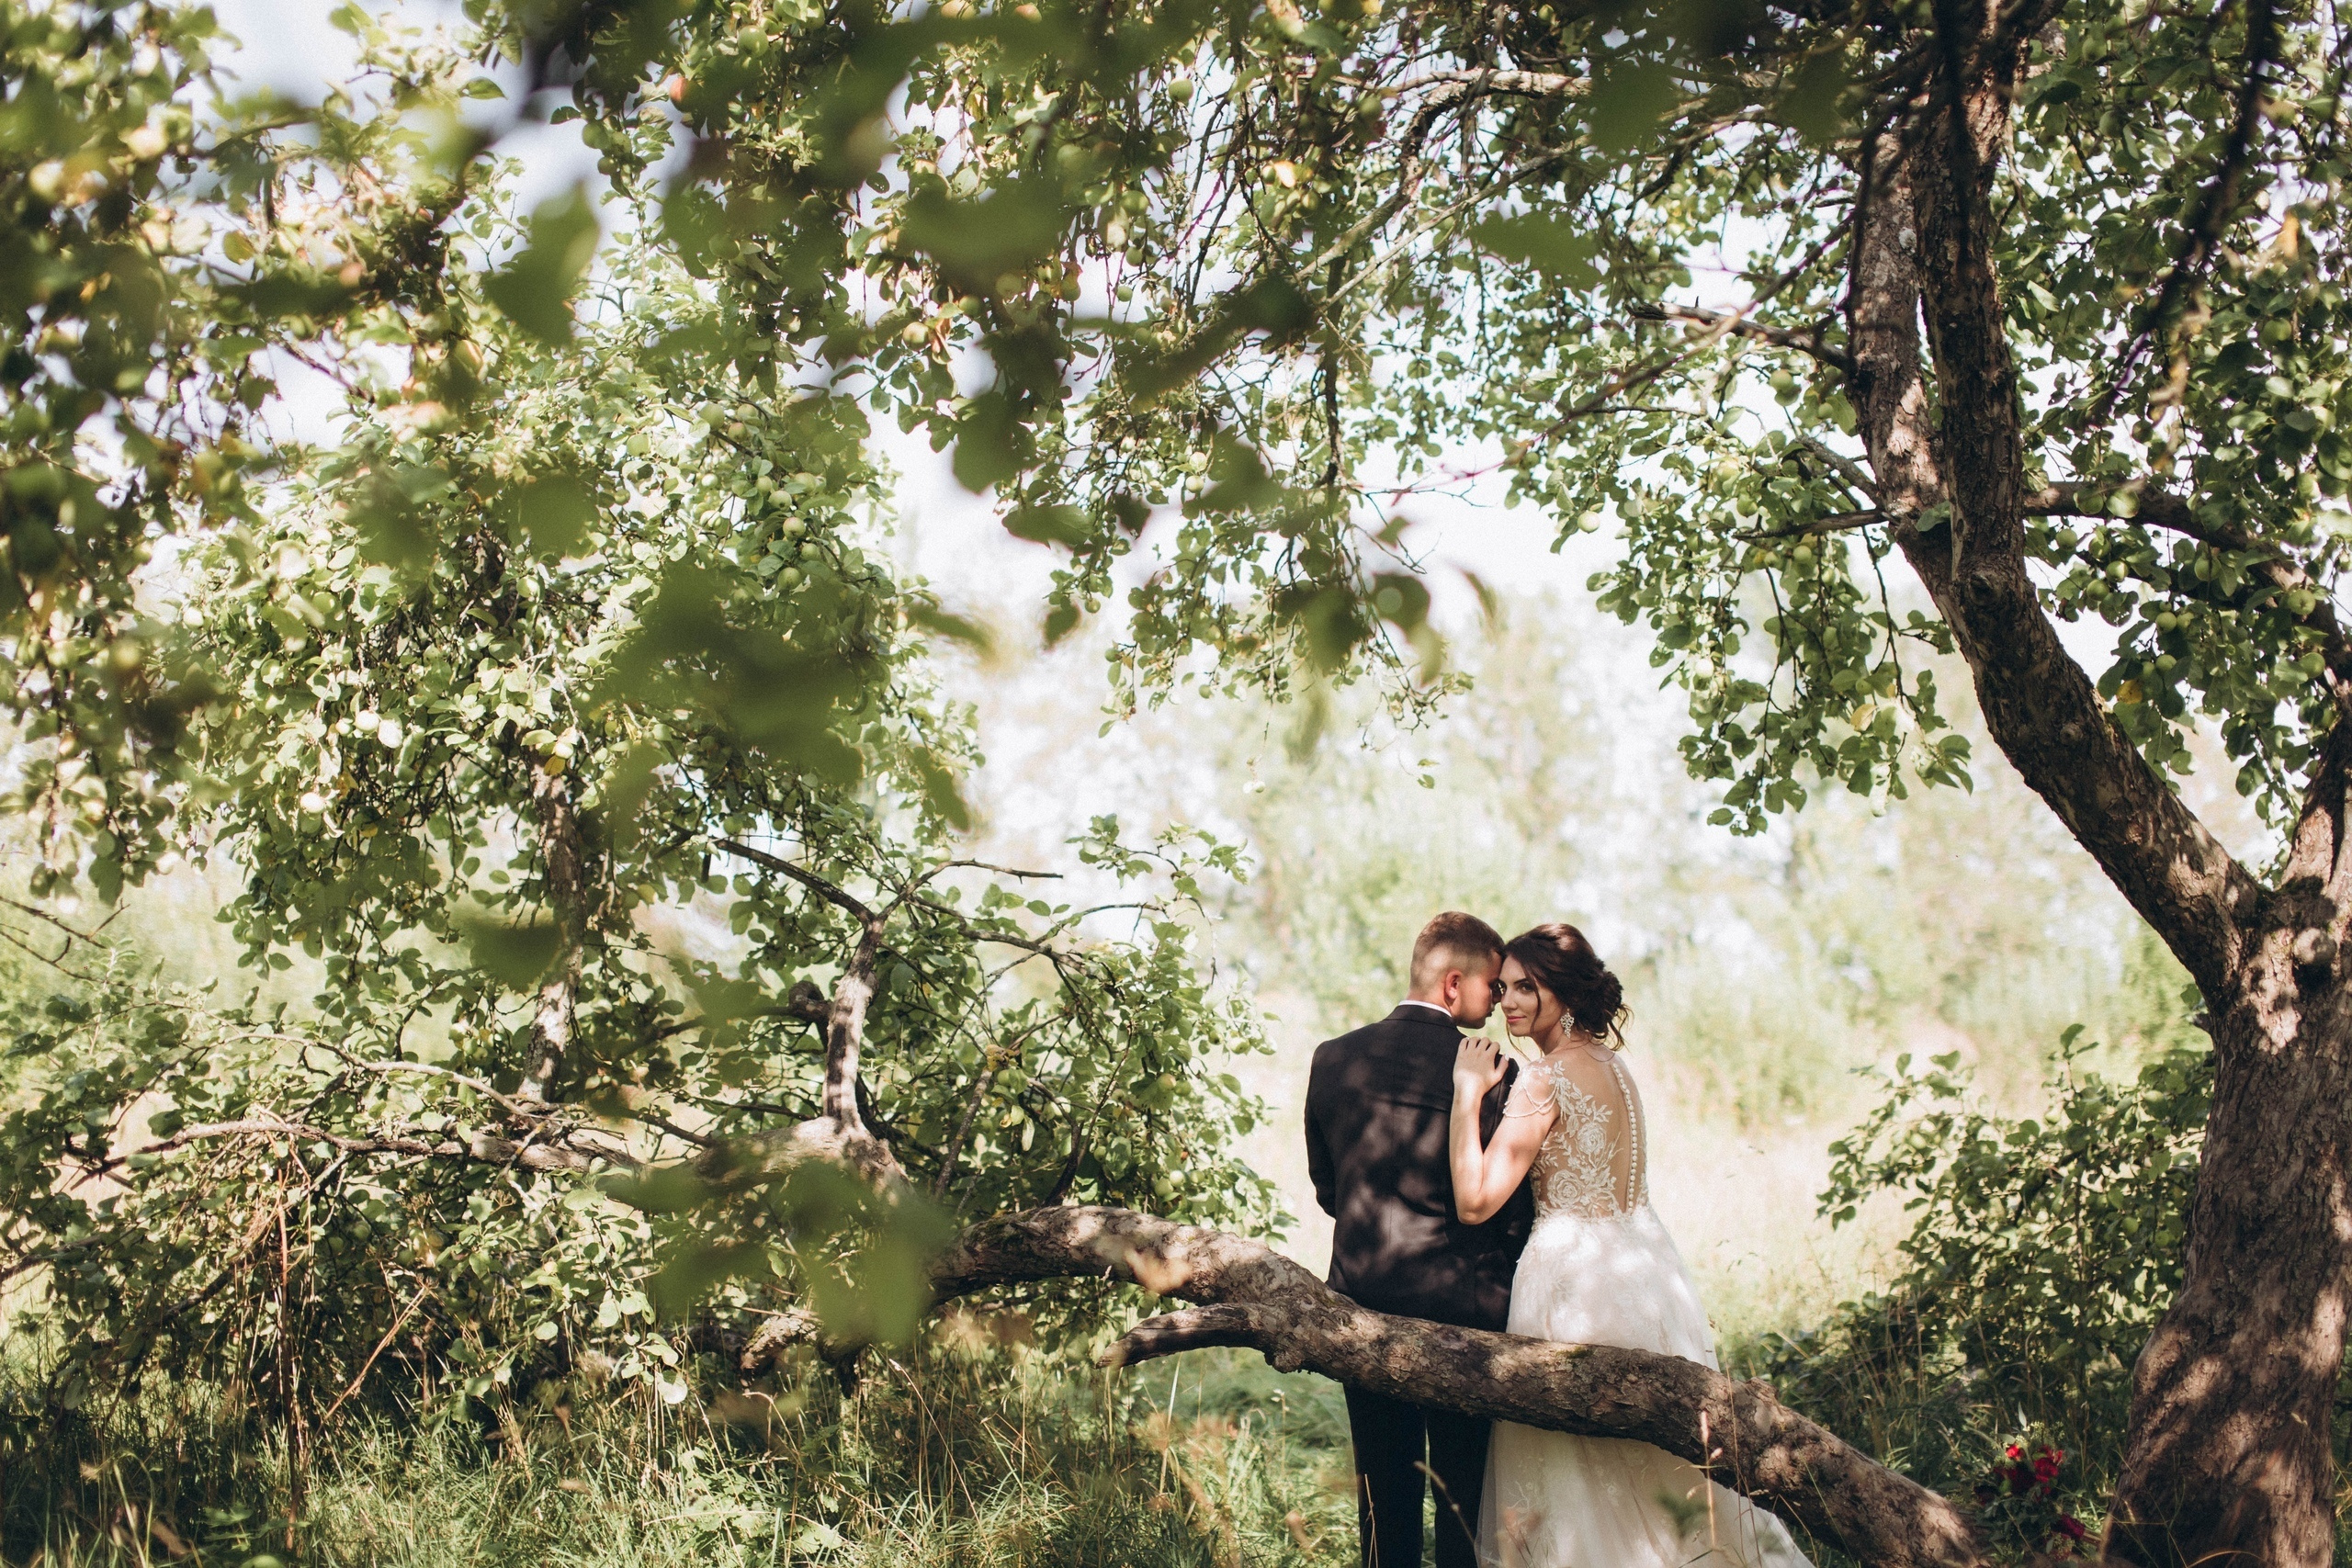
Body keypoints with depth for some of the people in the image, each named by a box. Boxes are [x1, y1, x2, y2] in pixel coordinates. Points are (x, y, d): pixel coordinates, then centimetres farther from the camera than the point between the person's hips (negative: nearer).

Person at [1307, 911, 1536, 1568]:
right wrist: (1501, 1280, 10)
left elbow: (1325, 1187, 9)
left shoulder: (1333, 1059, 0)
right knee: (1463, 1487, 8)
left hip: (1362, 1297, 4)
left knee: (1385, 1487, 15)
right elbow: (1509, 1205, -8)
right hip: (1459, 1303, -4)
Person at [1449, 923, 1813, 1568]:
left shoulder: (1543, 1080, -16)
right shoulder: (1612, 1064, 10)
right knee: (1663, 1472, 17)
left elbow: (1476, 1200, -21)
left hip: (1577, 1279, -9)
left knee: (1580, 1481, 3)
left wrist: (1468, 1092, -16)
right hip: (1645, 1266, 9)